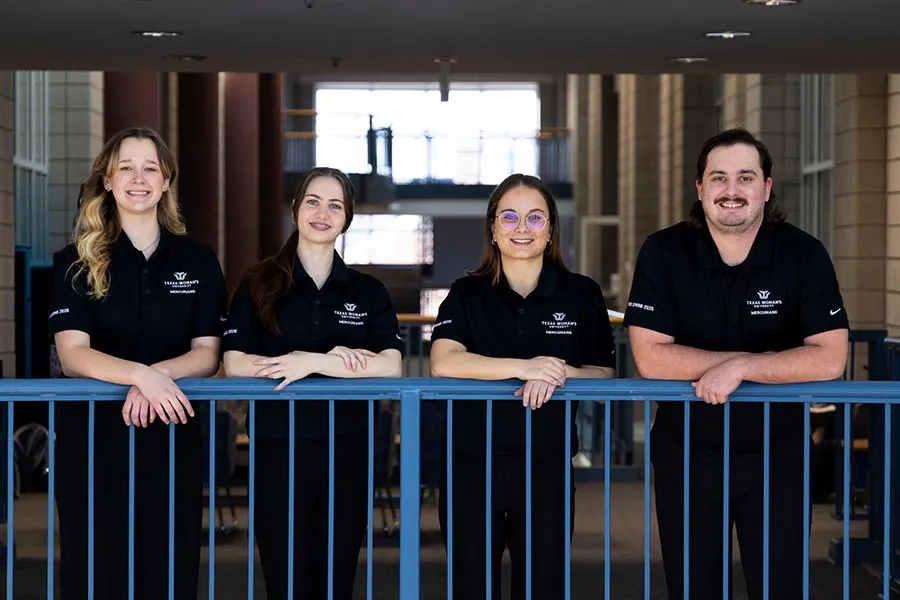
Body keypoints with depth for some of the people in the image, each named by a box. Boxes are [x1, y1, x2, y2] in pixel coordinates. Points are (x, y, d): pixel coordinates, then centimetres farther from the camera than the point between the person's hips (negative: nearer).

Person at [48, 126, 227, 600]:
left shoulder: (198, 262, 8)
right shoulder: (77, 263, 3)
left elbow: (207, 354, 2)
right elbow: (72, 353, -9)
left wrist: (158, 374, -18)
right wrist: (140, 374, -26)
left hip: (173, 435, 1)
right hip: (93, 437, -1)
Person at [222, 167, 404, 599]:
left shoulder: (368, 291, 8)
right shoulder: (259, 285, 4)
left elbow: (390, 365, -7)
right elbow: (234, 364, -8)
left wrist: (311, 362, -17)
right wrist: (329, 359, -14)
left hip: (346, 451, 1)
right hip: (278, 450, -1)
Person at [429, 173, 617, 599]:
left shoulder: (582, 295, 6)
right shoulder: (467, 295, 4)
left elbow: (603, 376, 4)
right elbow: (443, 363, -13)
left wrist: (558, 375, -17)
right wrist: (523, 367, -24)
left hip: (547, 469, 0)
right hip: (472, 467, 0)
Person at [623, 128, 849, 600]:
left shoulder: (804, 255, -6)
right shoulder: (663, 253, -6)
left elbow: (830, 358, -15)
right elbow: (649, 357, -14)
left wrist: (739, 367, -23)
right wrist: (739, 359, -17)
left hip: (777, 458, 0)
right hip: (686, 455, 1)